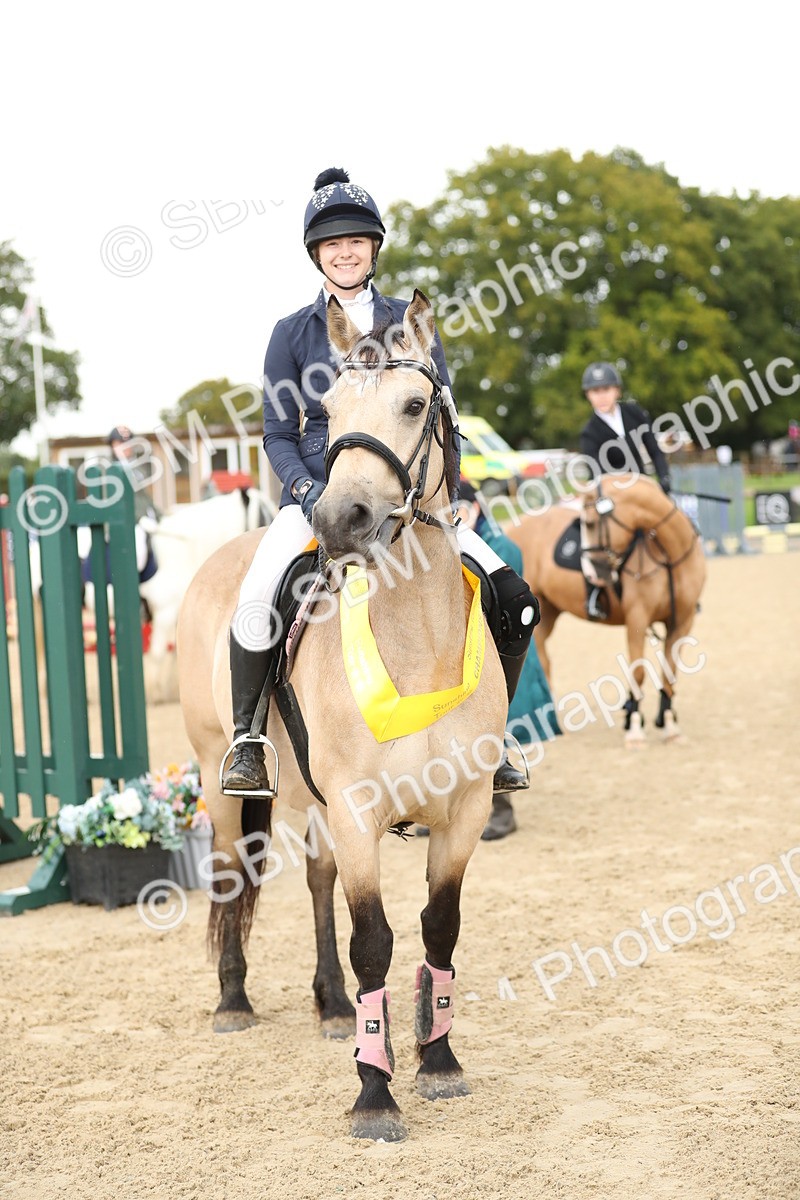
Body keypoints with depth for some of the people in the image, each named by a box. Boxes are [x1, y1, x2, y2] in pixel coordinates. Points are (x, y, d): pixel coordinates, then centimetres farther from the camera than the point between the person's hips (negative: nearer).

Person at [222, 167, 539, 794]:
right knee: (254, 610, -30)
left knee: (516, 601, -13)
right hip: (318, 492, -2)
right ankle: (247, 738, -6)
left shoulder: (408, 323, 10)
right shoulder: (293, 333, 7)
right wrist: (307, 490, -14)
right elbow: (278, 434, 5)